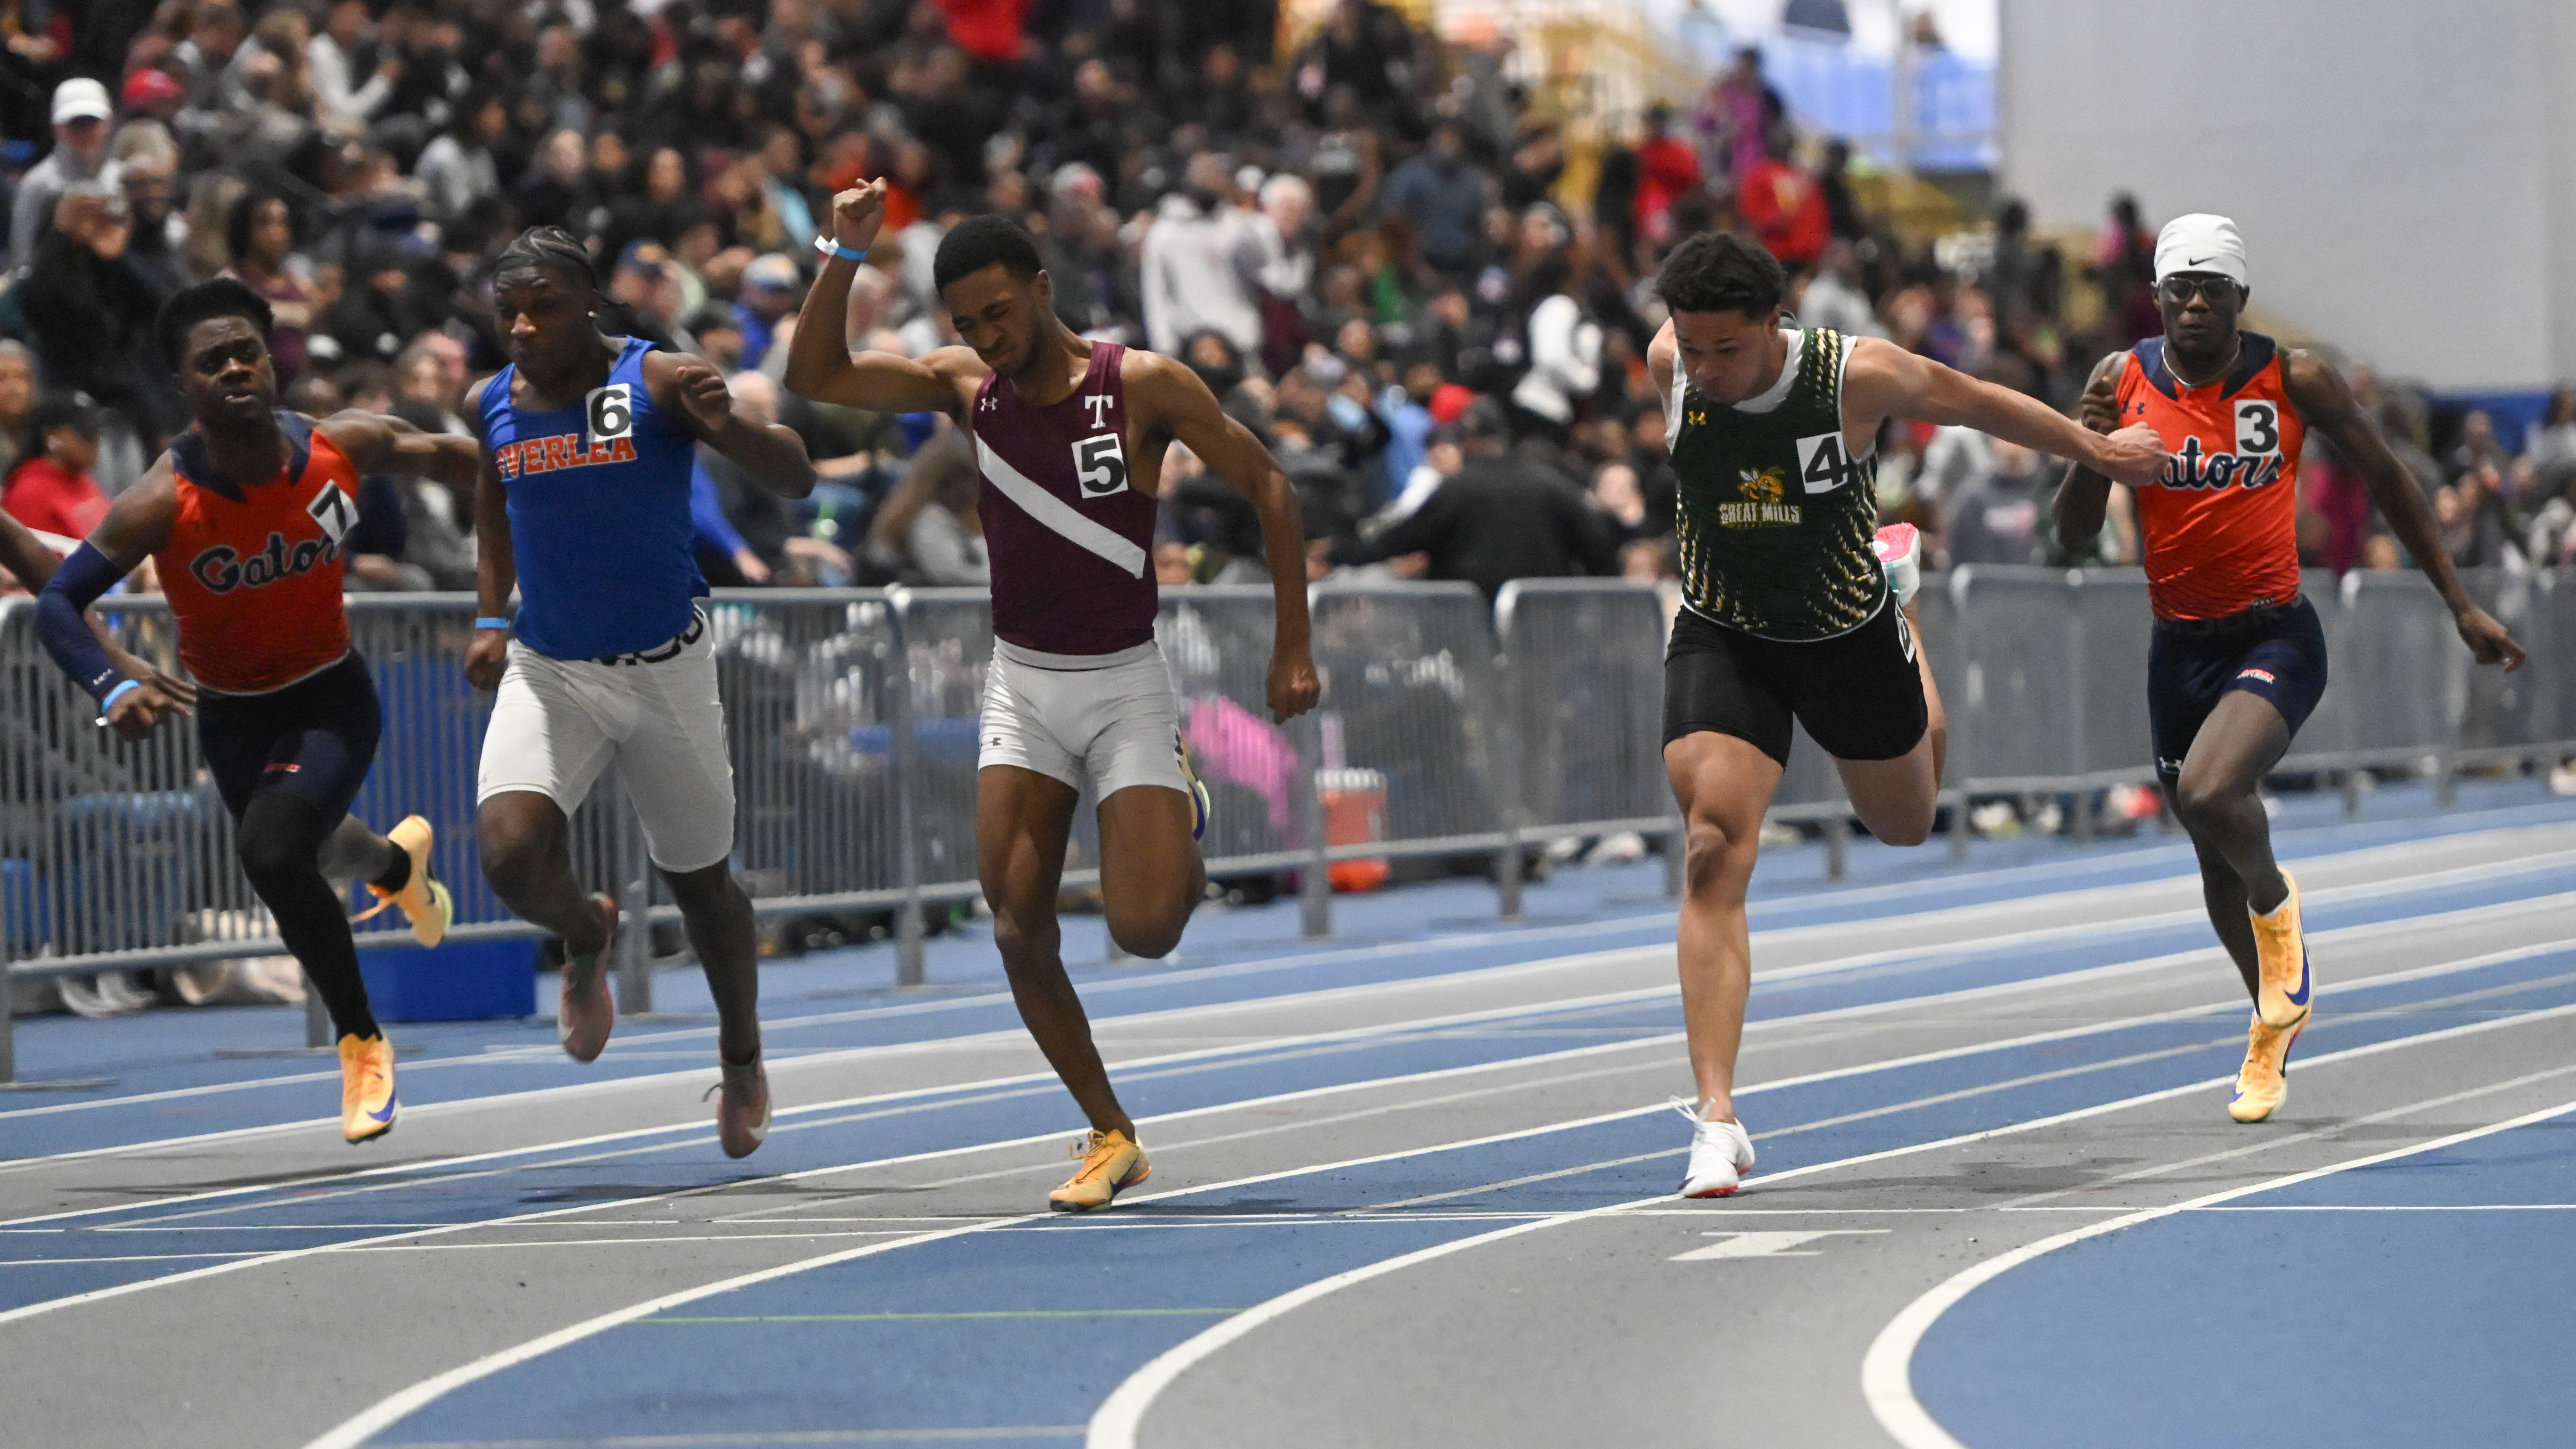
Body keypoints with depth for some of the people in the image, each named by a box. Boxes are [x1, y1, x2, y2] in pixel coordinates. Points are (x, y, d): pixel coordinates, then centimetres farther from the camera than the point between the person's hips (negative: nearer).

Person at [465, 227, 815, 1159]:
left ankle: (742, 1057, 37)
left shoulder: (658, 381, -14)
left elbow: (796, 482, -20)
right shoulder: (491, 406, 0)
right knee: (509, 856, -21)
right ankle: (586, 939, 15)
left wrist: (727, 424, -38)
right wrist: (492, 618, 15)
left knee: (701, 884, 10)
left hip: (665, 668, -2)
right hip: (547, 671, 2)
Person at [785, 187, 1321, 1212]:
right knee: (1019, 932, -6)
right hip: (1021, 685, 4)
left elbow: (1268, 488, -5)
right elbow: (815, 376, -3)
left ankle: (1179, 822, 22)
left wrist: (1292, 649, -6)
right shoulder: (965, 386, 0)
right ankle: (1111, 1137, 9)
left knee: (1144, 929, -14)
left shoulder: (1144, 386, -11)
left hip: (1126, 684, -4)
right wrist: (845, 257, -16)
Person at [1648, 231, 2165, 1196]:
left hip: (1849, 638, 0)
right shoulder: (1670, 365, -19)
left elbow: (1979, 404, -7)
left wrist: (2097, 451, 8)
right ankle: (1716, 1121, -22)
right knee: (1714, 849, -21)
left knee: (1905, 825, 25)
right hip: (1722, 641, 0)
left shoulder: (1859, 377, -26)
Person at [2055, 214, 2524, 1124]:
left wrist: (2461, 607, 4)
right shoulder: (2124, 383, -3)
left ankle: (2277, 903, 4)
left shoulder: (2293, 380, -7)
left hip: (2276, 637, -3)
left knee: (2209, 793, -30)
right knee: (2217, 866, 14)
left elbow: (2388, 480, 4)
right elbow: (2074, 536, 0)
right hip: (2181, 647, 3)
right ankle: (2275, 1027, 39)